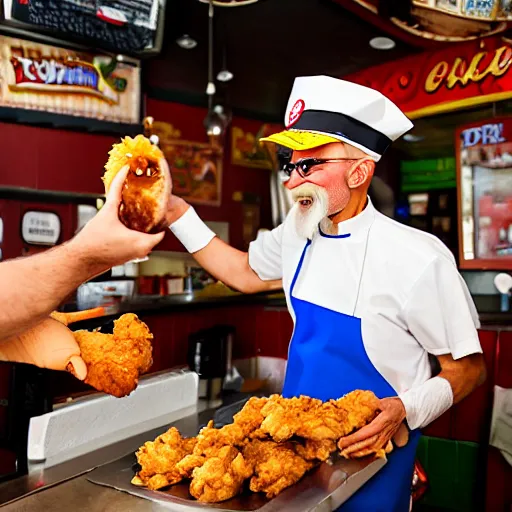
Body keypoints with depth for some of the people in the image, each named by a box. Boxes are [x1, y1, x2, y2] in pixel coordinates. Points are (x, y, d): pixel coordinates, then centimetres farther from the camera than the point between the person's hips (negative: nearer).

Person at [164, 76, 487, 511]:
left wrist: (406, 411, -29)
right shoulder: (297, 235, -5)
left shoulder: (417, 258, -22)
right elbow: (246, 273, 13)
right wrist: (177, 213, 6)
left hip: (367, 455, -5)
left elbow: (467, 368, -12)